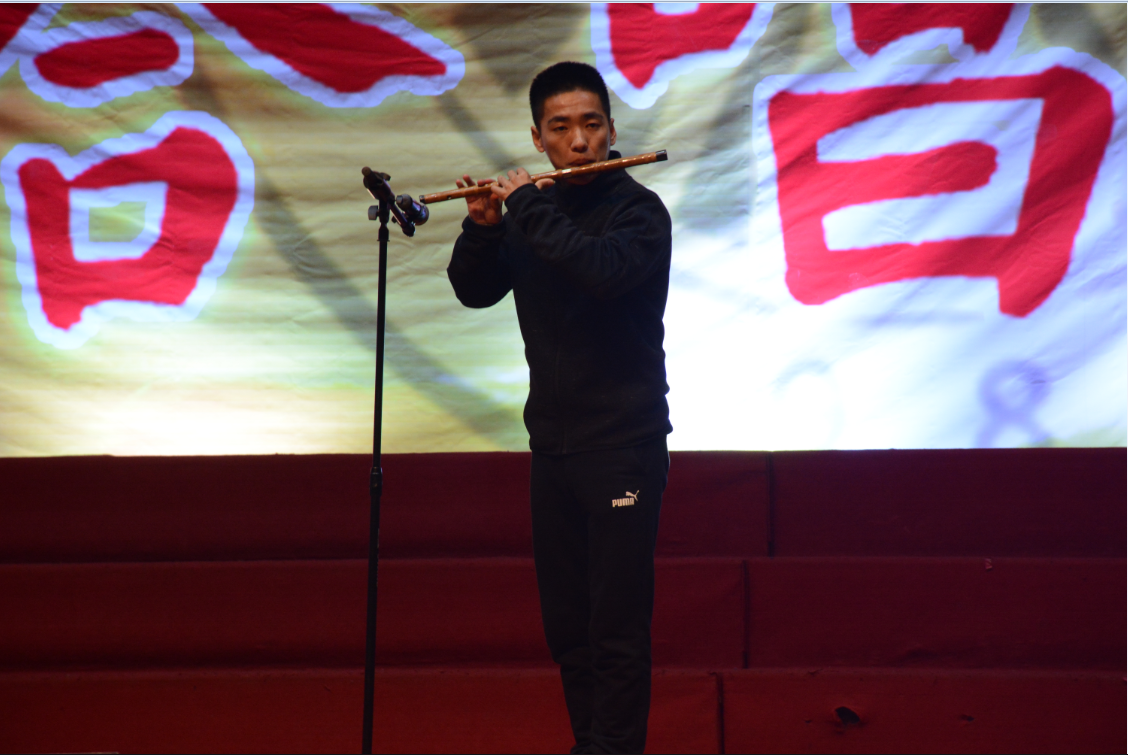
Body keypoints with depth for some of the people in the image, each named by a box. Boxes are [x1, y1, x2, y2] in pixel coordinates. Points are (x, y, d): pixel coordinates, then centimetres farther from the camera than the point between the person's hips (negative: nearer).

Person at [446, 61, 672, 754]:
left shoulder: (638, 210, -7)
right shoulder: (535, 210, 11)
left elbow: (601, 269, -28)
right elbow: (474, 291, 12)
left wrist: (527, 206, -18)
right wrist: (483, 227, -6)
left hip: (624, 444, -6)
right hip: (552, 443, 6)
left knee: (617, 631, -7)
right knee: (566, 626, 11)